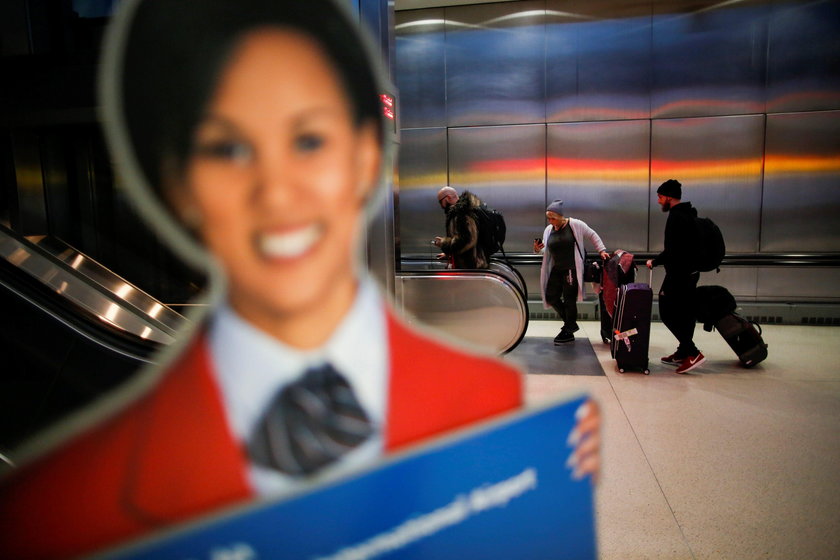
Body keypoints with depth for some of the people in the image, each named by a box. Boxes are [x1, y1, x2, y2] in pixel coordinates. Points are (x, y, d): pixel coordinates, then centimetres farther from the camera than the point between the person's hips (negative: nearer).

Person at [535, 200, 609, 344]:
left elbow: (592, 235, 1)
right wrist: (538, 249, -10)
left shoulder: (575, 225, -9)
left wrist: (602, 250, -3)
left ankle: (568, 332, 14)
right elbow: (546, 251, 11)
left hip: (572, 269, -6)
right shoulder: (549, 230, 6)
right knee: (551, 297, 5)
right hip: (557, 269, 6)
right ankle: (571, 323, 26)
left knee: (569, 300, -1)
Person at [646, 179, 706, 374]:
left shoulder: (676, 217, -17)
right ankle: (683, 353, 21)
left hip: (678, 274, -10)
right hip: (691, 272, 10)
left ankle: (693, 353, -9)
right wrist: (658, 260, 19)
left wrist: (655, 261, -9)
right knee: (685, 313, 13)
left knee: (667, 312, -5)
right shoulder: (689, 214, 15)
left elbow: (672, 251, -23)